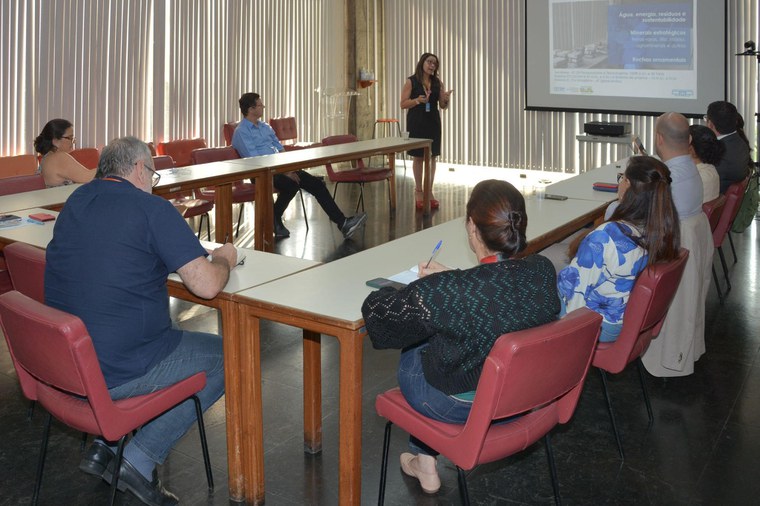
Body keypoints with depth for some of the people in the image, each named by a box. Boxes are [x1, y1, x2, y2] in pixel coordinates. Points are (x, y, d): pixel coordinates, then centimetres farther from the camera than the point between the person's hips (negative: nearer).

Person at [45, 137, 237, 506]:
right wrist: (224, 258, 2)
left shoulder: (75, 201, 8)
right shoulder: (153, 209, -14)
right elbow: (206, 285, -18)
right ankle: (140, 460, 4)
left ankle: (105, 447, 21)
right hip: (114, 373, -8)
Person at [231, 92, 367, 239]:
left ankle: (342, 223, -15)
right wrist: (284, 171, -18)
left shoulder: (265, 127, 20)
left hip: (280, 168, 8)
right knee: (291, 185, -36)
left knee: (317, 183, -10)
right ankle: (273, 221, -12)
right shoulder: (241, 132, -5)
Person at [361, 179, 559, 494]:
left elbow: (376, 312, -16)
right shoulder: (543, 271, -18)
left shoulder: (443, 292, -34)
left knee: (412, 352, 26)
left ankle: (425, 466, 41)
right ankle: (425, 463, 44)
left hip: (460, 407, -5)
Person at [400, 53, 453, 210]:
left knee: (432, 156, 4)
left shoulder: (438, 83, 6)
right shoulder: (411, 81, -4)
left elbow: (443, 106, 8)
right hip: (416, 123, -3)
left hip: (433, 123, 3)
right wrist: (417, 100, -21)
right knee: (418, 157, 2)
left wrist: (446, 99, -14)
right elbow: (403, 104, -5)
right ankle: (418, 192, 11)